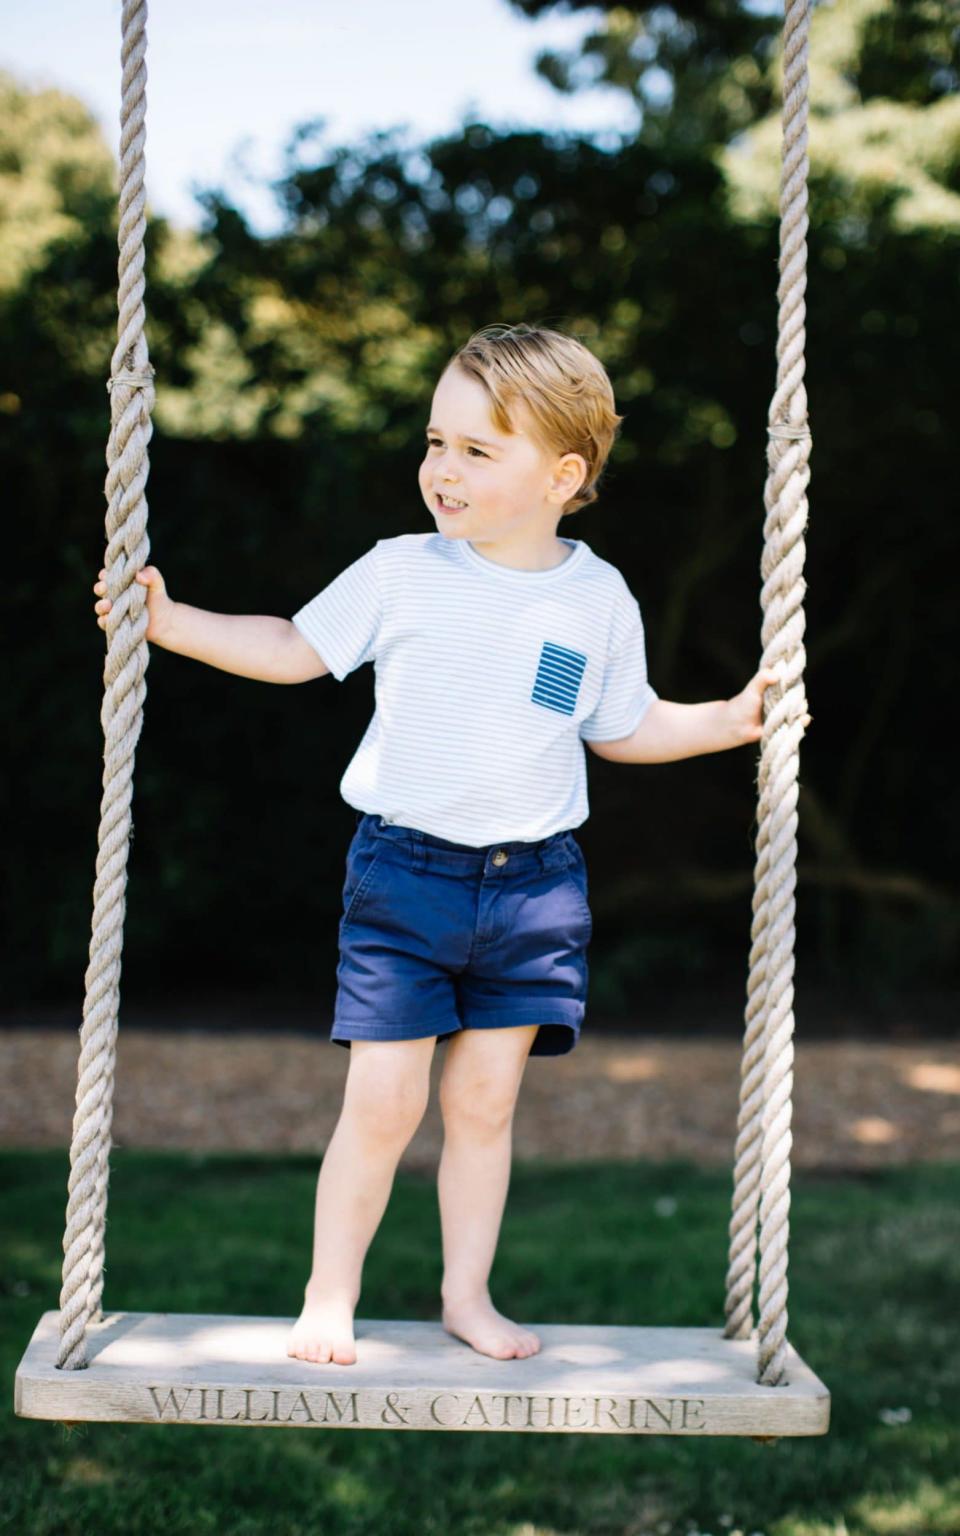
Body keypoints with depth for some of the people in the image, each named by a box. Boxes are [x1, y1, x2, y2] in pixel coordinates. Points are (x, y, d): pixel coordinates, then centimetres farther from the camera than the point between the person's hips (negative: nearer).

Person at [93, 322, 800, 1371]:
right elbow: (293, 650, 10)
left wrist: (726, 721, 6)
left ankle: (468, 1295, 23)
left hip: (534, 885, 2)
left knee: (485, 1101, 8)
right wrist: (168, 621, 3)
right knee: (383, 1101, -4)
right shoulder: (399, 573, -2)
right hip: (404, 870, -1)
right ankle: (330, 1296, 13)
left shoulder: (598, 601, 2)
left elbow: (624, 729, 17)